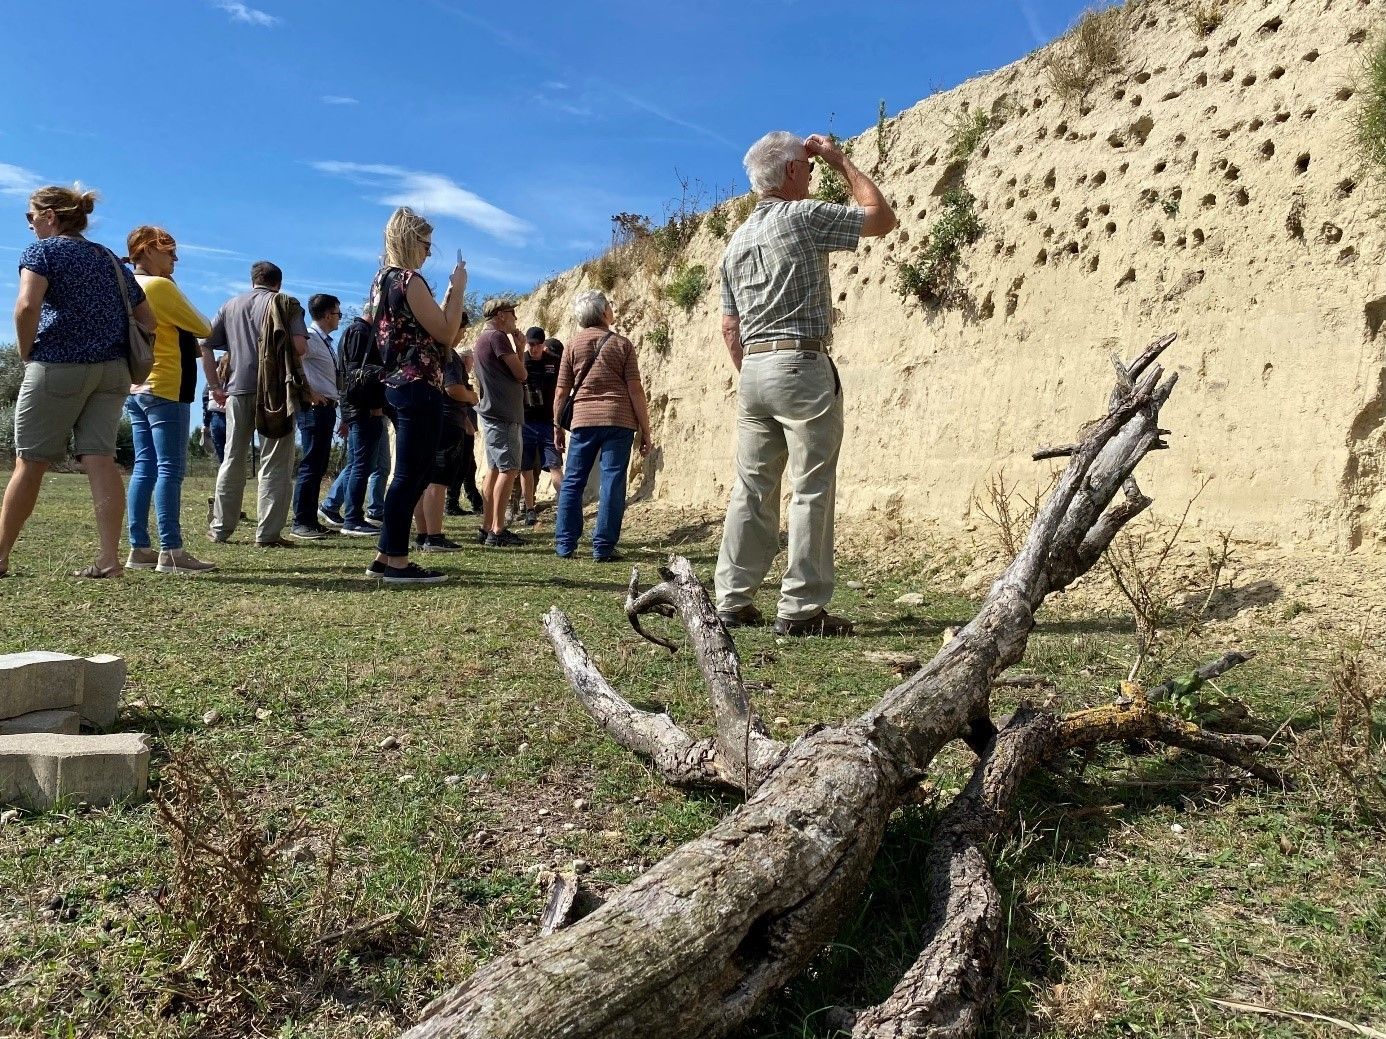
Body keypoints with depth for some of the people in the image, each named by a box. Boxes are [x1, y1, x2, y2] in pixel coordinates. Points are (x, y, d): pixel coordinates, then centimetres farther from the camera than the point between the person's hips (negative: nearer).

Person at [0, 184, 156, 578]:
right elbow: (148, 320, 17)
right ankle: (109, 558, -9)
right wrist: (115, 346, 14)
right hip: (113, 370, 5)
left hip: (58, 367, -5)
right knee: (100, 459, -2)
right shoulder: (109, 258, 17)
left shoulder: (42, 250, 0)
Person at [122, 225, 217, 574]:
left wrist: (192, 348, 16)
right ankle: (171, 551, -11)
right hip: (164, 388, -9)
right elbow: (203, 329, -5)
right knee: (170, 469, -9)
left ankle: (139, 548, 8)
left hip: (136, 388, 9)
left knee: (144, 468, 8)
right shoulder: (160, 286, -10)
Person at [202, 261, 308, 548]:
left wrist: (215, 386, 14)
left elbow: (205, 344, 11)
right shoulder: (286, 303, 2)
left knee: (232, 460, 14)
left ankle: (221, 528, 20)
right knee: (275, 463, 0)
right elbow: (300, 346, -12)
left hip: (238, 389, 4)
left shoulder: (230, 305, 16)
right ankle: (268, 533, -2)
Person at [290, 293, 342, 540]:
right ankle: (300, 523, -4)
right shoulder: (310, 337, -10)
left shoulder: (325, 341, 19)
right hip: (314, 408, -9)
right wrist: (309, 393, -21)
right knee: (310, 465, -8)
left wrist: (333, 402, 14)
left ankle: (312, 520, 17)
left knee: (319, 466, 11)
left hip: (327, 408, 9)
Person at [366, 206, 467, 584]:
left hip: (399, 384, 10)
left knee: (413, 472, 15)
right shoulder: (409, 280, -12)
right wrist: (458, 289, -4)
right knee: (411, 474, -5)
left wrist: (449, 293, 18)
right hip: (418, 387, -10)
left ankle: (385, 556, 19)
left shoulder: (384, 280, 17)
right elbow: (446, 332, -13)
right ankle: (397, 562, 0)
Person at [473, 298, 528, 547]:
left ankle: (487, 527, 13)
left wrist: (517, 347, 13)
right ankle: (497, 531, -14)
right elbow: (521, 374, -10)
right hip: (502, 415, -10)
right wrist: (518, 347, 5)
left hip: (494, 414, 10)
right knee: (509, 470, -12)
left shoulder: (482, 340, 20)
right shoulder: (497, 337, -10)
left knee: (495, 470, 11)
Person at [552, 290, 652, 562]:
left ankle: (565, 545, 10)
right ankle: (603, 547, -2)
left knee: (572, 482, 9)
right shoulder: (622, 344, 2)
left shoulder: (573, 346, 8)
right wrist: (645, 431, 1)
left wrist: (557, 426, 17)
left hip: (584, 420, 2)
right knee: (612, 483, -1)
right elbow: (635, 390, -3)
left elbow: (560, 392, 6)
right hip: (619, 420, -2)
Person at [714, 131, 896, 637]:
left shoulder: (736, 240, 18)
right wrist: (841, 161, 13)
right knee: (811, 490, -4)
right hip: (801, 366, -7)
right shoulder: (803, 216, -3)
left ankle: (732, 600, 11)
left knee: (752, 489, 9)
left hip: (753, 370, 7)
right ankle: (801, 608, -4)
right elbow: (883, 218, 5)